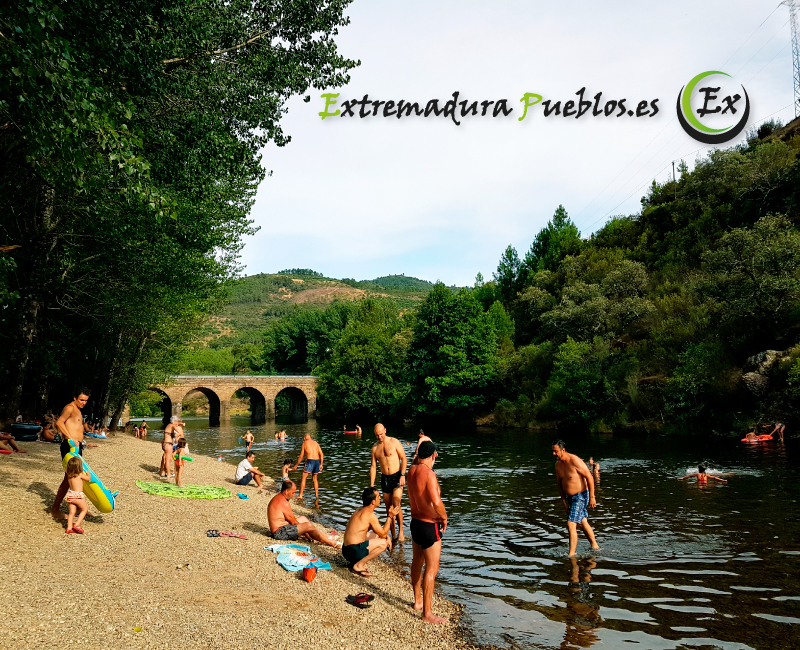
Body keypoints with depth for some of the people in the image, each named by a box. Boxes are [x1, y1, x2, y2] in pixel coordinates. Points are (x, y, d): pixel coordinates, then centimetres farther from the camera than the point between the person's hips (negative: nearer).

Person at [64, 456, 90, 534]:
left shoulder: (69, 475, 3)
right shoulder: (80, 475, -14)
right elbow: (88, 478, 1)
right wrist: (87, 473, 21)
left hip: (70, 495, 6)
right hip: (78, 495, -6)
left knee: (72, 512, 12)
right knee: (85, 509, 10)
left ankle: (69, 528, 9)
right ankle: (77, 525, 2)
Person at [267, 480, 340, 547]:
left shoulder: (277, 498, 11)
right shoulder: (284, 503, -21)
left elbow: (291, 519, 15)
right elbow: (293, 522, -14)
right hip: (280, 533, -11)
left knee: (303, 519, 20)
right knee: (308, 526, -19)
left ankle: (325, 538, 18)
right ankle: (332, 543, -13)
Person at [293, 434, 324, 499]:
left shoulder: (304, 443, 6)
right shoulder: (315, 443, 17)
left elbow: (301, 456, 5)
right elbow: (321, 454, 10)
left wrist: (296, 465, 14)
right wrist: (321, 464, 16)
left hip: (310, 461, -5)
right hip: (317, 461, 5)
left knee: (303, 478, -1)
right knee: (314, 478, 20)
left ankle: (300, 495, -8)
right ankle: (316, 495, 22)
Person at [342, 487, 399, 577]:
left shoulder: (360, 510, 11)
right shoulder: (370, 515, -17)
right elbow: (383, 534, -9)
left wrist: (386, 536, 9)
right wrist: (390, 516, -3)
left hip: (346, 548, 9)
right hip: (353, 551, -9)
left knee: (376, 535, 22)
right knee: (383, 543, -8)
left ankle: (354, 562, 13)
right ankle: (359, 565, -6)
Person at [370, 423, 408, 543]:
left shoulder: (394, 442, -6)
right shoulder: (375, 447, 6)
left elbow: (404, 459, -4)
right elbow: (373, 467, 8)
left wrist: (402, 475, -14)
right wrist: (371, 485, 3)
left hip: (397, 476, -4)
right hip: (384, 478, 5)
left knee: (396, 504, -15)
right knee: (388, 507, 7)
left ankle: (401, 531, -2)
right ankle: (393, 534, 17)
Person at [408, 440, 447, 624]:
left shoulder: (412, 470, 0)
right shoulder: (428, 474, -25)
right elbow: (437, 503, -33)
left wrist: (419, 452, 18)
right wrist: (444, 518, -17)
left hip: (415, 522, 9)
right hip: (430, 526, -9)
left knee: (417, 562, 23)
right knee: (432, 569, 1)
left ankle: (418, 601, 39)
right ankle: (427, 613, 7)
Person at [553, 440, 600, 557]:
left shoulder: (574, 461, -22)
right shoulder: (558, 464, 1)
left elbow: (590, 478, -19)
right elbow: (559, 483, 12)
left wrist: (592, 497, -19)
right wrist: (564, 500, 8)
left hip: (581, 496, -9)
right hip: (570, 498, 9)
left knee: (571, 525, -15)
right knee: (583, 523, 22)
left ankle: (571, 555, -9)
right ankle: (595, 546, 40)